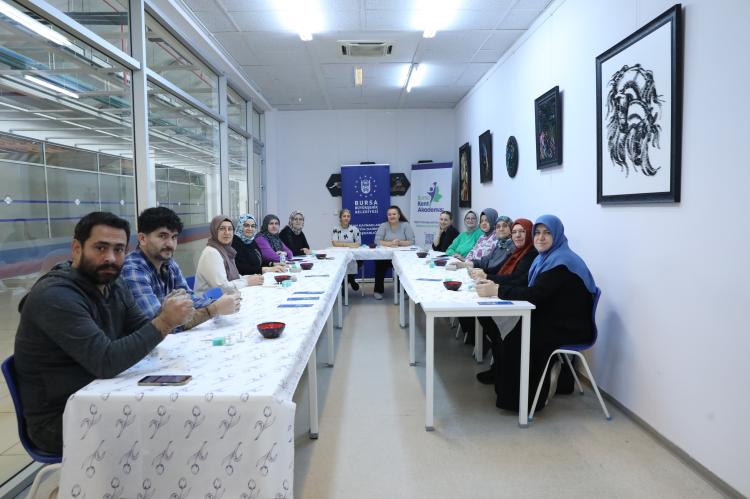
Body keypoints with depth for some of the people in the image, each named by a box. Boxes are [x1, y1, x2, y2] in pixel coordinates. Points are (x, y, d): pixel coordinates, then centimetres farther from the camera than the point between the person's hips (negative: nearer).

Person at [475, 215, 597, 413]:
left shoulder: (562, 261, -20)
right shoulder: (546, 257, 11)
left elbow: (533, 294, -28)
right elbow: (523, 283, 5)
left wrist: (496, 291, -27)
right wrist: (494, 285, -12)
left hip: (569, 328, -9)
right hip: (552, 321, 10)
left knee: (515, 340, -18)